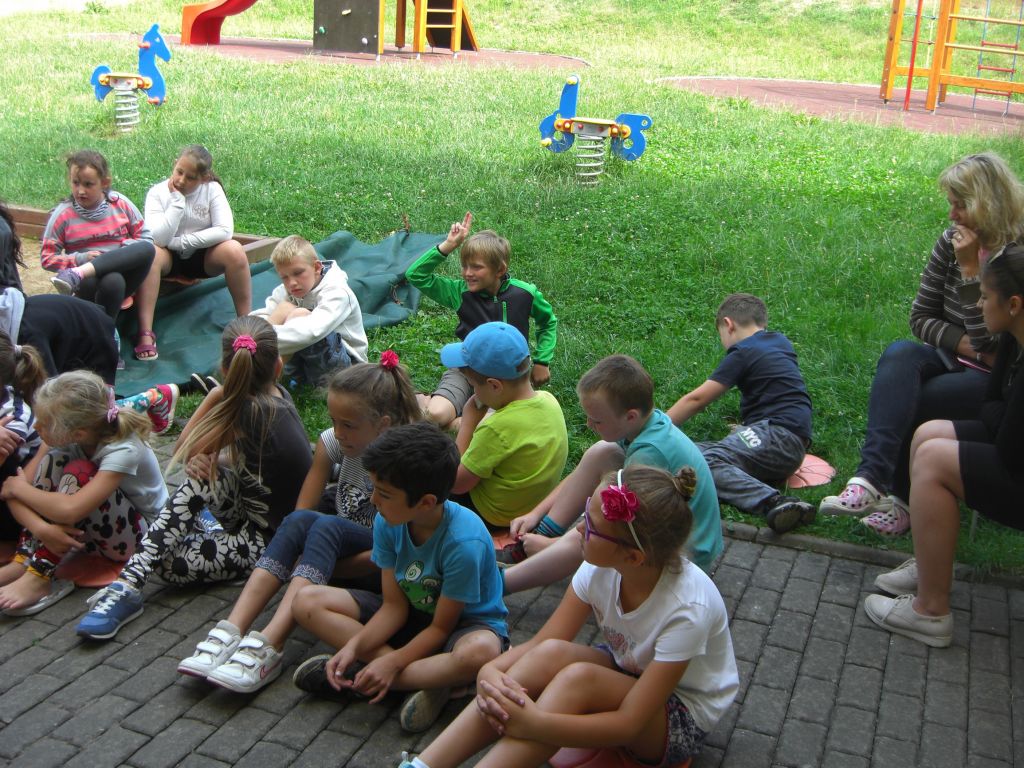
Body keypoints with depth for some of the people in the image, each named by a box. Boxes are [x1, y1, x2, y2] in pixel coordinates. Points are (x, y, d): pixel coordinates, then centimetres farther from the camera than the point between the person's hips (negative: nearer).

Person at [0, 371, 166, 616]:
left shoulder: (124, 450, -30)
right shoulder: (62, 437, -12)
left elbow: (70, 510, -42)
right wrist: (41, 528, -33)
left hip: (141, 535, -6)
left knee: (79, 472, -30)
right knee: (52, 462, -17)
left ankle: (39, 578, -28)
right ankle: (24, 561, -19)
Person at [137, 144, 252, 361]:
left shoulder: (212, 189, -10)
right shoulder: (158, 193, -13)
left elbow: (225, 230, -22)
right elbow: (159, 239, -25)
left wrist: (182, 241, -22)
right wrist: (177, 201, -26)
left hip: (202, 257, 1)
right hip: (170, 257, 0)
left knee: (234, 250, -29)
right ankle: (145, 333, -35)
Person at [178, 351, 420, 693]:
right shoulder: (332, 442, -6)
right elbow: (301, 511, -3)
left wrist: (330, 566, -22)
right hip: (338, 541, 5)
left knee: (327, 527, -34)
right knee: (300, 522, -28)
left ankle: (268, 647, -46)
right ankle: (232, 631, -38)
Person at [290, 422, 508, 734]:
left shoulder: (464, 541, -30)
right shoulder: (387, 522, -13)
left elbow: (442, 626, -20)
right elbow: (394, 605, -9)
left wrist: (391, 663, -28)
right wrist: (354, 647, -23)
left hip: (465, 622, -6)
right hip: (412, 615, 6)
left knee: (480, 652, -44)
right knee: (307, 602, -10)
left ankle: (355, 677, -25)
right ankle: (428, 678, -19)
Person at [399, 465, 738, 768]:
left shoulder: (687, 608, -32)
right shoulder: (601, 568, -16)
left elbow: (629, 723, -29)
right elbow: (541, 643, -12)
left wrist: (533, 723, -39)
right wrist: (491, 670, -33)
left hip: (683, 719, -5)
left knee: (578, 678, -33)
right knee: (551, 654, -27)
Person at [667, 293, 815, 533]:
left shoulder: (744, 352, -2)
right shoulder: (781, 342, 21)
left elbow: (696, 399, -3)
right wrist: (748, 428, 45)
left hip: (778, 435, -9)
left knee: (703, 461, -31)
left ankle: (773, 502, -47)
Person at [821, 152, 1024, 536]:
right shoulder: (951, 243, 4)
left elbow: (988, 341, -20)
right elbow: (921, 318, 6)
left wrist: (971, 267, -21)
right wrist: (968, 346, -11)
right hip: (953, 360, 5)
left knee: (898, 401, -30)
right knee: (900, 355, -30)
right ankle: (873, 479, -44)